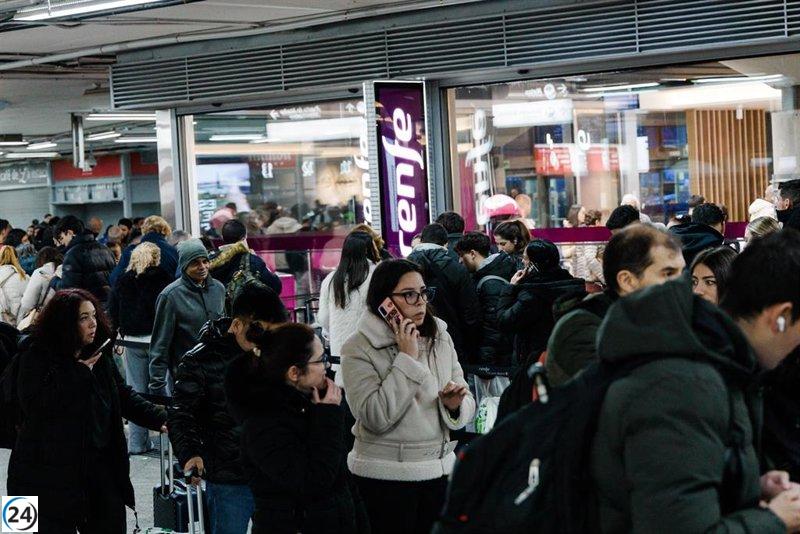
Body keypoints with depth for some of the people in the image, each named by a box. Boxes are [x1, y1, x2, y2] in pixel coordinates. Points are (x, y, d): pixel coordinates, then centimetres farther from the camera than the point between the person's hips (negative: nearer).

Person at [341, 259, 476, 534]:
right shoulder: (359, 349, -9)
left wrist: (455, 405, -15)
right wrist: (407, 358, -19)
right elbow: (375, 418, -20)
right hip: (384, 479, -4)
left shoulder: (441, 338, 6)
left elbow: (467, 407, 9)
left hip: (439, 471, 5)